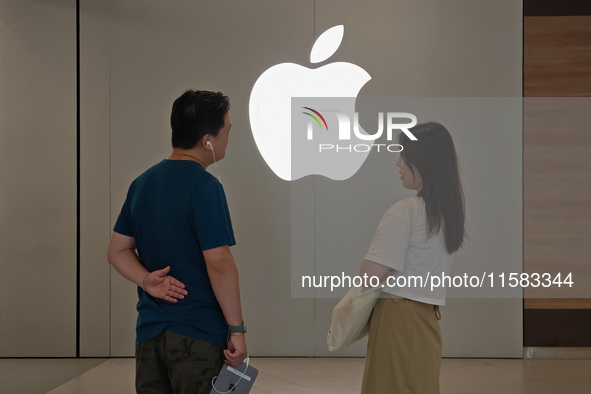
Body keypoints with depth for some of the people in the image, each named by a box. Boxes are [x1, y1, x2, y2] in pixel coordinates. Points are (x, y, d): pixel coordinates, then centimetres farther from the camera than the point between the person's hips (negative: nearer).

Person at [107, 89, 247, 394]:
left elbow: (117, 250, 11)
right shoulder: (204, 186, -15)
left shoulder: (142, 183, 10)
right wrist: (236, 329, -14)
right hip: (197, 335, -7)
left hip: (148, 333, 7)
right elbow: (219, 264, -20)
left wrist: (146, 280, -5)